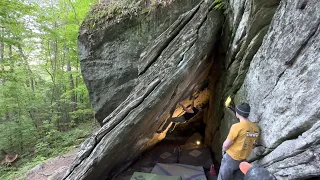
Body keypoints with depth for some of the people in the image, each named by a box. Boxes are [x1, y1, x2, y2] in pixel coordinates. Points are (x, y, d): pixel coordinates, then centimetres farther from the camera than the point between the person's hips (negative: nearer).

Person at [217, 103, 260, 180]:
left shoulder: (237, 126, -26)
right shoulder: (256, 128, -6)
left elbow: (226, 145, -19)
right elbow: (252, 145, 7)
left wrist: (223, 150, 1)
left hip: (231, 158, -6)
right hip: (243, 159, 6)